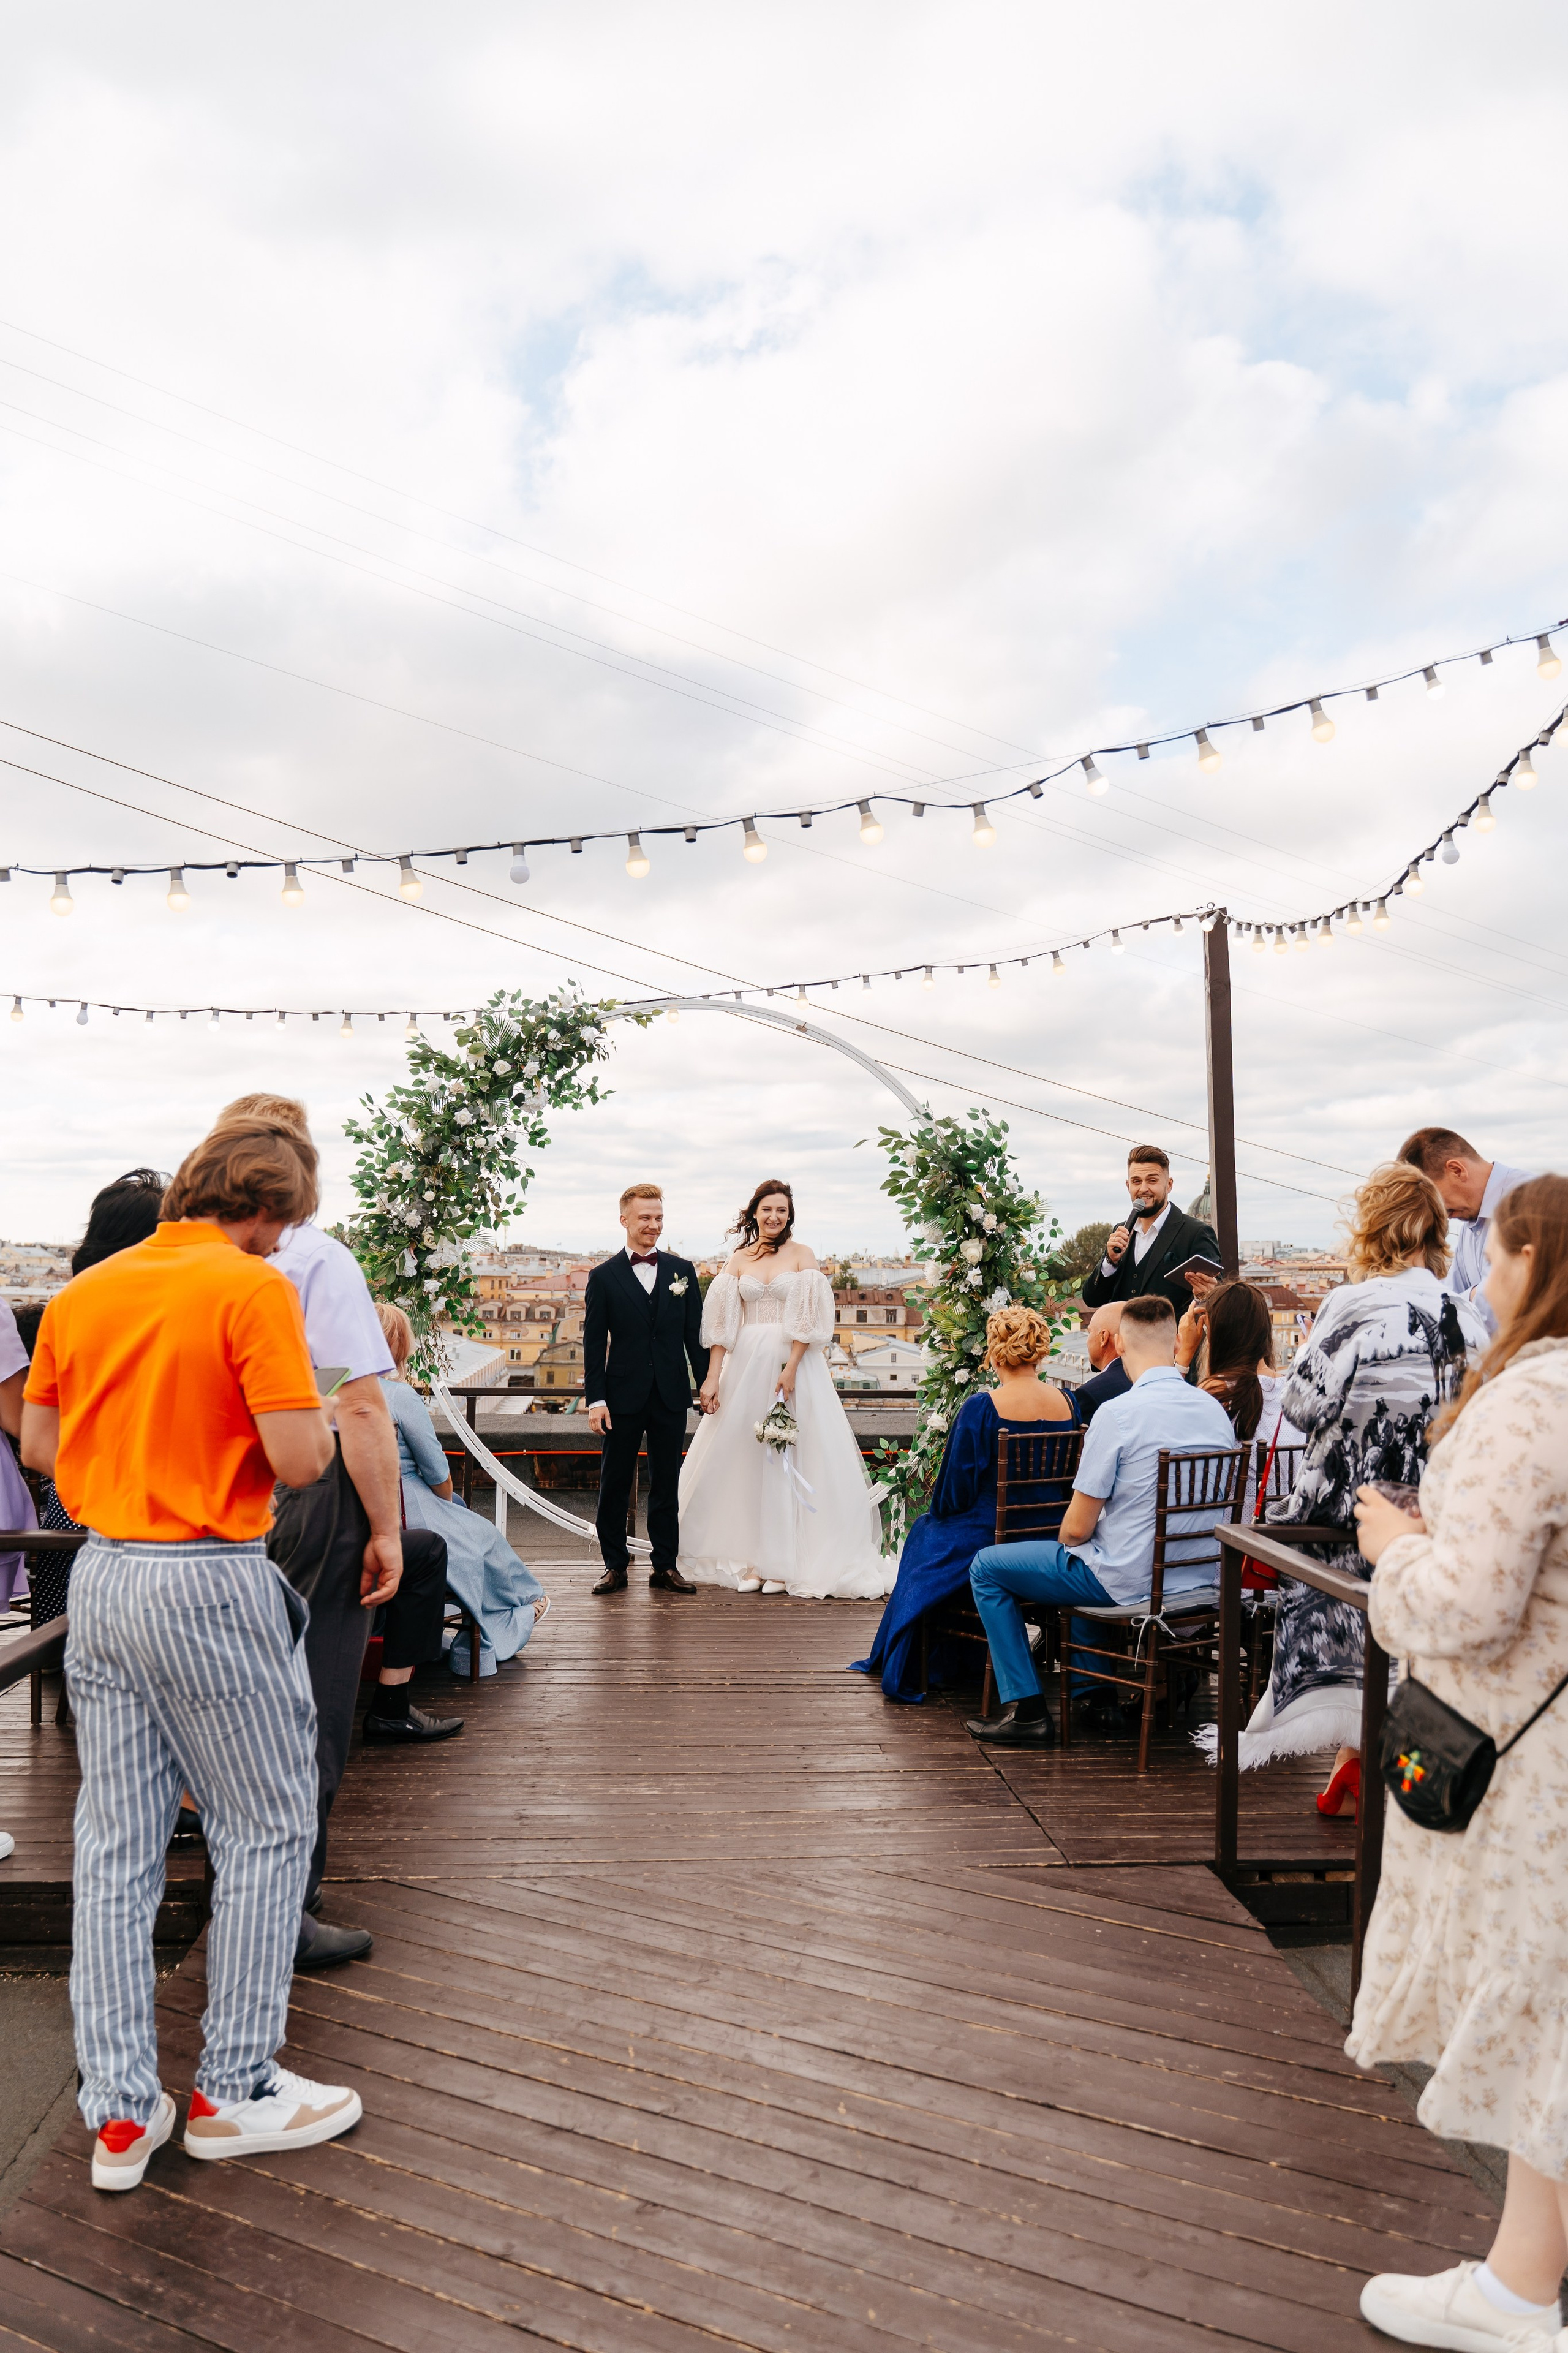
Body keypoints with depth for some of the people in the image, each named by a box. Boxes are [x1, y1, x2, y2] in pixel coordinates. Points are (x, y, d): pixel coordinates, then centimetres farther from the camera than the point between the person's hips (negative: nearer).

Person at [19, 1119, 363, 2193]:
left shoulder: (82, 1291, 7)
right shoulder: (255, 1289, -13)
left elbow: (39, 1442, 13)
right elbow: (300, 1459, -18)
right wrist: (310, 1407, 3)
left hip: (101, 1577, 7)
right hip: (210, 1583, -7)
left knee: (116, 1847, 12)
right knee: (268, 1831, 10)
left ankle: (120, 2114, 20)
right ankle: (235, 2090, 18)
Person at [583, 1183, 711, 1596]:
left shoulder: (682, 1270, 7)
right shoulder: (604, 1276, 0)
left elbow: (695, 1335, 8)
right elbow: (594, 1344, -1)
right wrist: (595, 1400, -7)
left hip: (671, 1396, 2)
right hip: (623, 1397, -2)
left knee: (667, 1484, 9)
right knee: (614, 1485, 5)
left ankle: (666, 1566, 17)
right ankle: (615, 1566, 16)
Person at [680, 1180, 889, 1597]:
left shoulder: (801, 1255, 1)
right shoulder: (739, 1261, 9)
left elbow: (808, 1318, -7)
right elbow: (723, 1323, 4)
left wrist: (790, 1370, -16)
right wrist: (712, 1376, -5)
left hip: (794, 1363, -3)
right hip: (746, 1365, 3)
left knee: (790, 1461, -1)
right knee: (743, 1459, 3)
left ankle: (784, 1563, 6)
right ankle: (749, 1559, 12)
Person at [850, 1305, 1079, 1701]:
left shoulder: (981, 1408, -19)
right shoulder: (1070, 1403, -4)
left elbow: (954, 1493, -13)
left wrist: (940, 1507, 9)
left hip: (991, 1541, -5)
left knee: (925, 1532, 25)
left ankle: (904, 1668, 39)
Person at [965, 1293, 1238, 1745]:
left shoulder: (1118, 1413, -21)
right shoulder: (1215, 1409, 0)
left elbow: (1077, 1528, -17)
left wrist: (1069, 1537, 8)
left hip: (1131, 1580, -7)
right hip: (1198, 1574, 7)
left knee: (986, 1567, 9)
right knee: (1094, 1554, 37)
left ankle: (1027, 1710, 8)